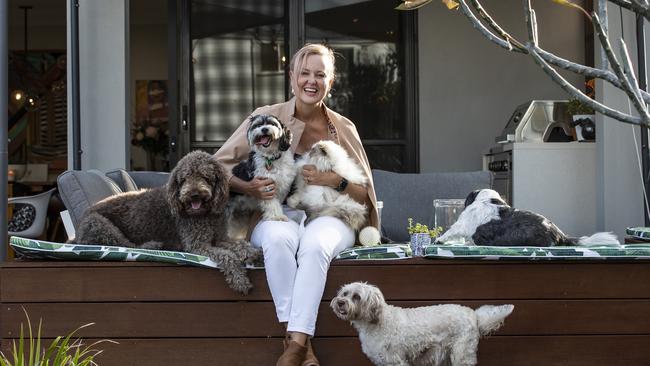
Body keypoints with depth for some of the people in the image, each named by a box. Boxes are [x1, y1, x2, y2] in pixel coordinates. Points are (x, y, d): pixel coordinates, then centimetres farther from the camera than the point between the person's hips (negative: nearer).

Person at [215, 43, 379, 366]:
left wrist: (336, 181, -9)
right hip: (276, 216, 0)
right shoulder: (267, 117, 5)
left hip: (328, 218, 1)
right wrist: (247, 188, -15)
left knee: (315, 243, -36)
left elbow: (364, 195, 12)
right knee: (279, 238, -37)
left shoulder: (344, 128, 9)